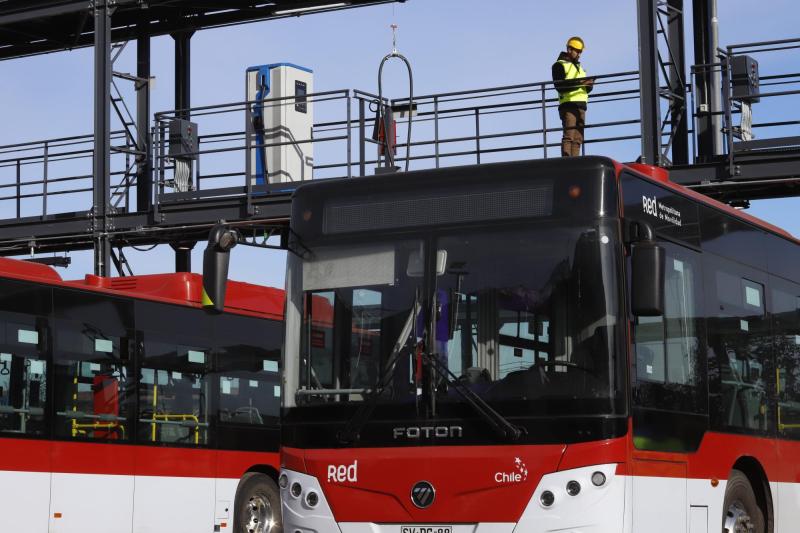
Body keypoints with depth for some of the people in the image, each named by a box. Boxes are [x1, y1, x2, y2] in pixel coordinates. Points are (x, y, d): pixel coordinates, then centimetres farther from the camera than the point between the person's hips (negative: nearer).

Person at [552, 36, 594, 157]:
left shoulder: (579, 67, 28)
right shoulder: (559, 65, 2)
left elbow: (585, 89, 25)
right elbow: (559, 86, -13)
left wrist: (589, 85, 1)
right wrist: (579, 82, -19)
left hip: (581, 106, 8)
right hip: (568, 104, -8)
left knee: (578, 138, 1)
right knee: (569, 136, -17)